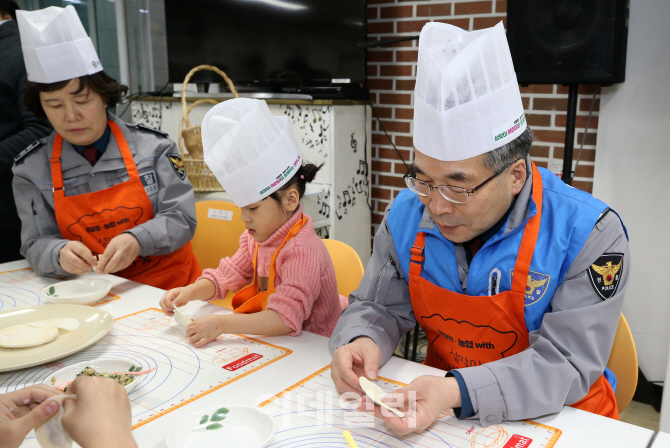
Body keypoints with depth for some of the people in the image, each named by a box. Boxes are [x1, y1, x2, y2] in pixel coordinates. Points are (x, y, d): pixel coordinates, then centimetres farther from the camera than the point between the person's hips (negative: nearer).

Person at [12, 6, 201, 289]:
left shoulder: (152, 146, 0)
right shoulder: (30, 169, 4)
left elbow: (181, 219, -3)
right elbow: (36, 245, 4)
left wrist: (136, 240, -23)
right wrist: (60, 253, -20)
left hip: (168, 286, -3)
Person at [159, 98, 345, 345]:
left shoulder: (304, 250, -23)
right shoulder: (255, 239, 4)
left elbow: (286, 318, -30)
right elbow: (225, 277, 12)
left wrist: (223, 324, -34)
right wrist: (190, 292, -6)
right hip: (275, 342, 8)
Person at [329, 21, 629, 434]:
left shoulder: (590, 235, -17)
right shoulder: (407, 215, -5)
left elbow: (566, 363, -19)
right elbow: (380, 307, 3)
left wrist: (458, 393, -32)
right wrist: (362, 342, -19)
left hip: (557, 417, -2)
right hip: (439, 403, 3)